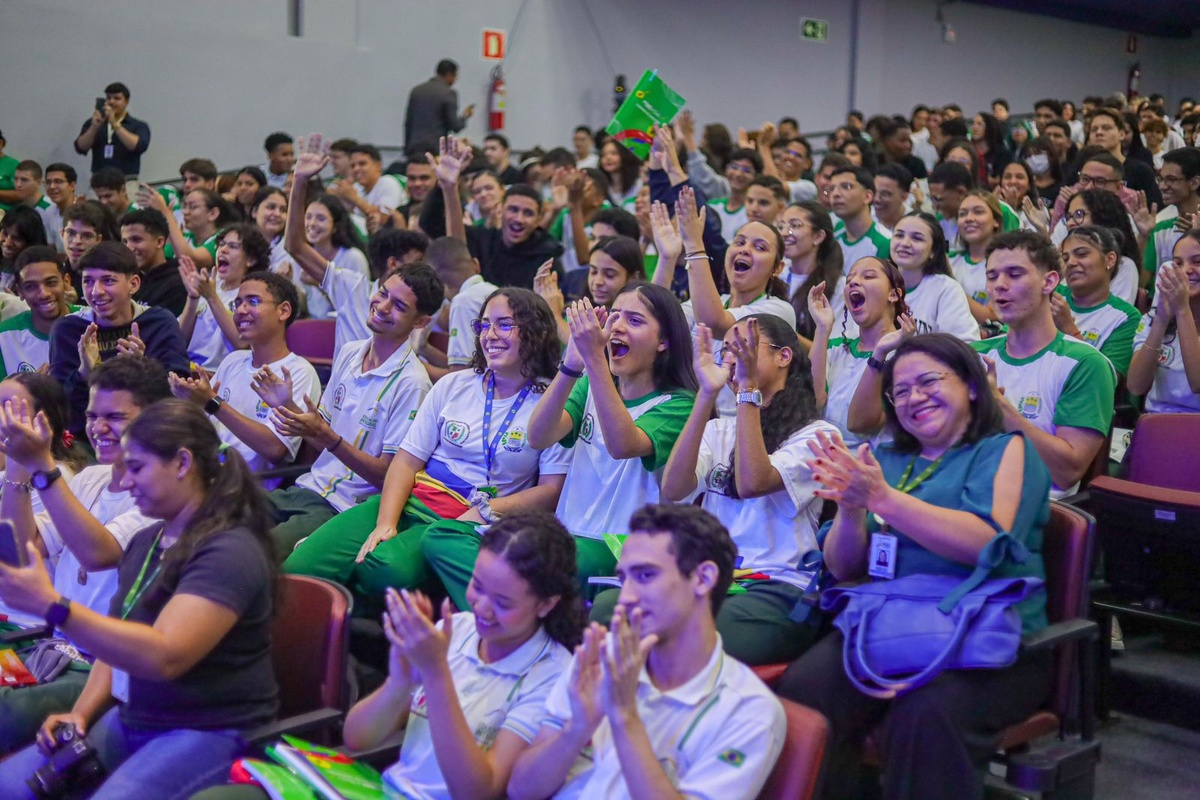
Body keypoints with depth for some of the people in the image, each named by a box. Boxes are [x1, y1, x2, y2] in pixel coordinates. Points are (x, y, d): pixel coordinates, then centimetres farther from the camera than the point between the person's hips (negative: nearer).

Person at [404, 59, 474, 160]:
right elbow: (455, 126, -9)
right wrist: (465, 116, 11)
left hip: (414, 149, 5)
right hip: (436, 149, -5)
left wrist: (407, 150, 18)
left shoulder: (416, 90, 11)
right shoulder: (448, 93, -6)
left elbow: (408, 123, 12)